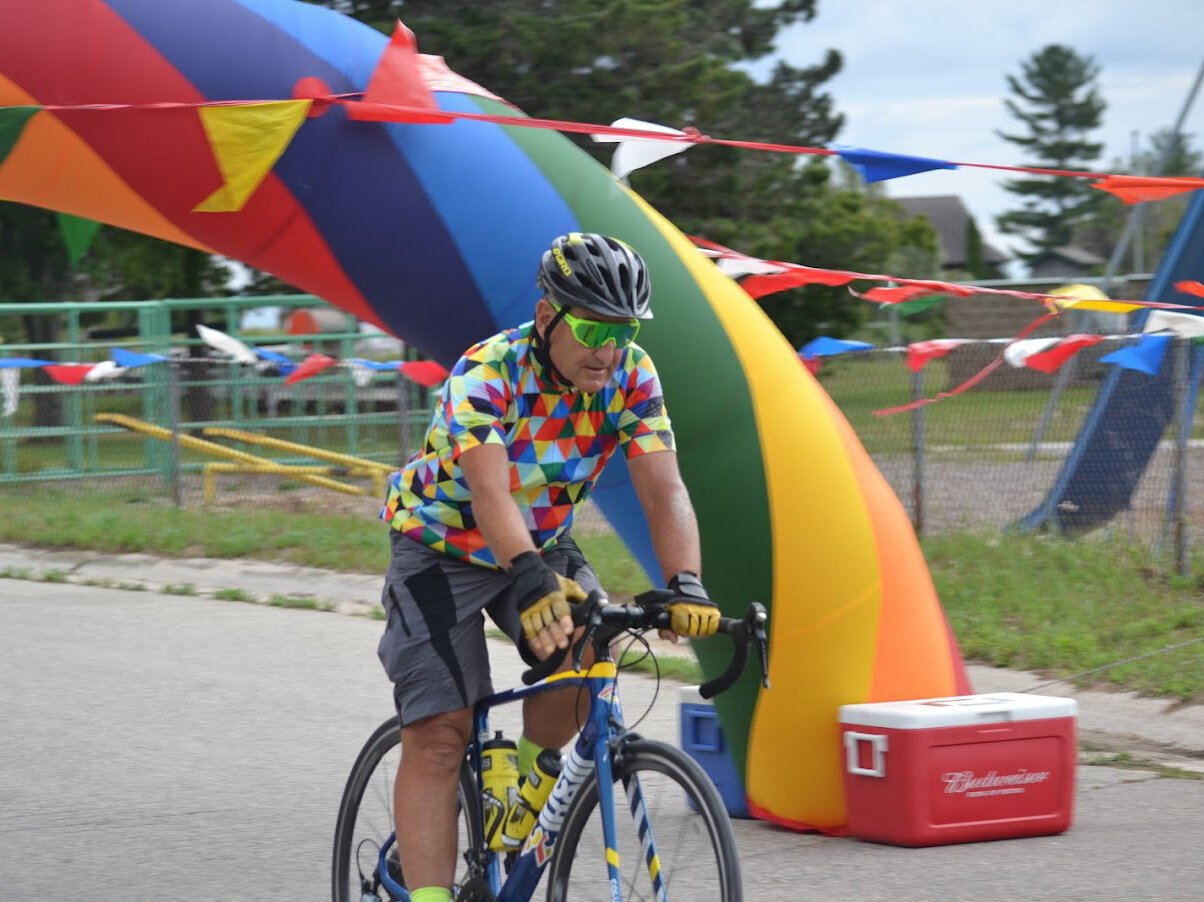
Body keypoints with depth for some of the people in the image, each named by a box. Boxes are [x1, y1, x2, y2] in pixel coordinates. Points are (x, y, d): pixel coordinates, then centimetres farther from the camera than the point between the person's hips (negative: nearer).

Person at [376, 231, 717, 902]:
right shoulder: (485, 372, -30)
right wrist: (531, 578, -61)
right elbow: (490, 493, -44)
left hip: (543, 543, 4)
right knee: (439, 734, -14)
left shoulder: (631, 375, -18)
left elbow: (664, 489, -26)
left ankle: (529, 773, 1)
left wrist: (686, 586, -44)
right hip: (443, 548, -4)